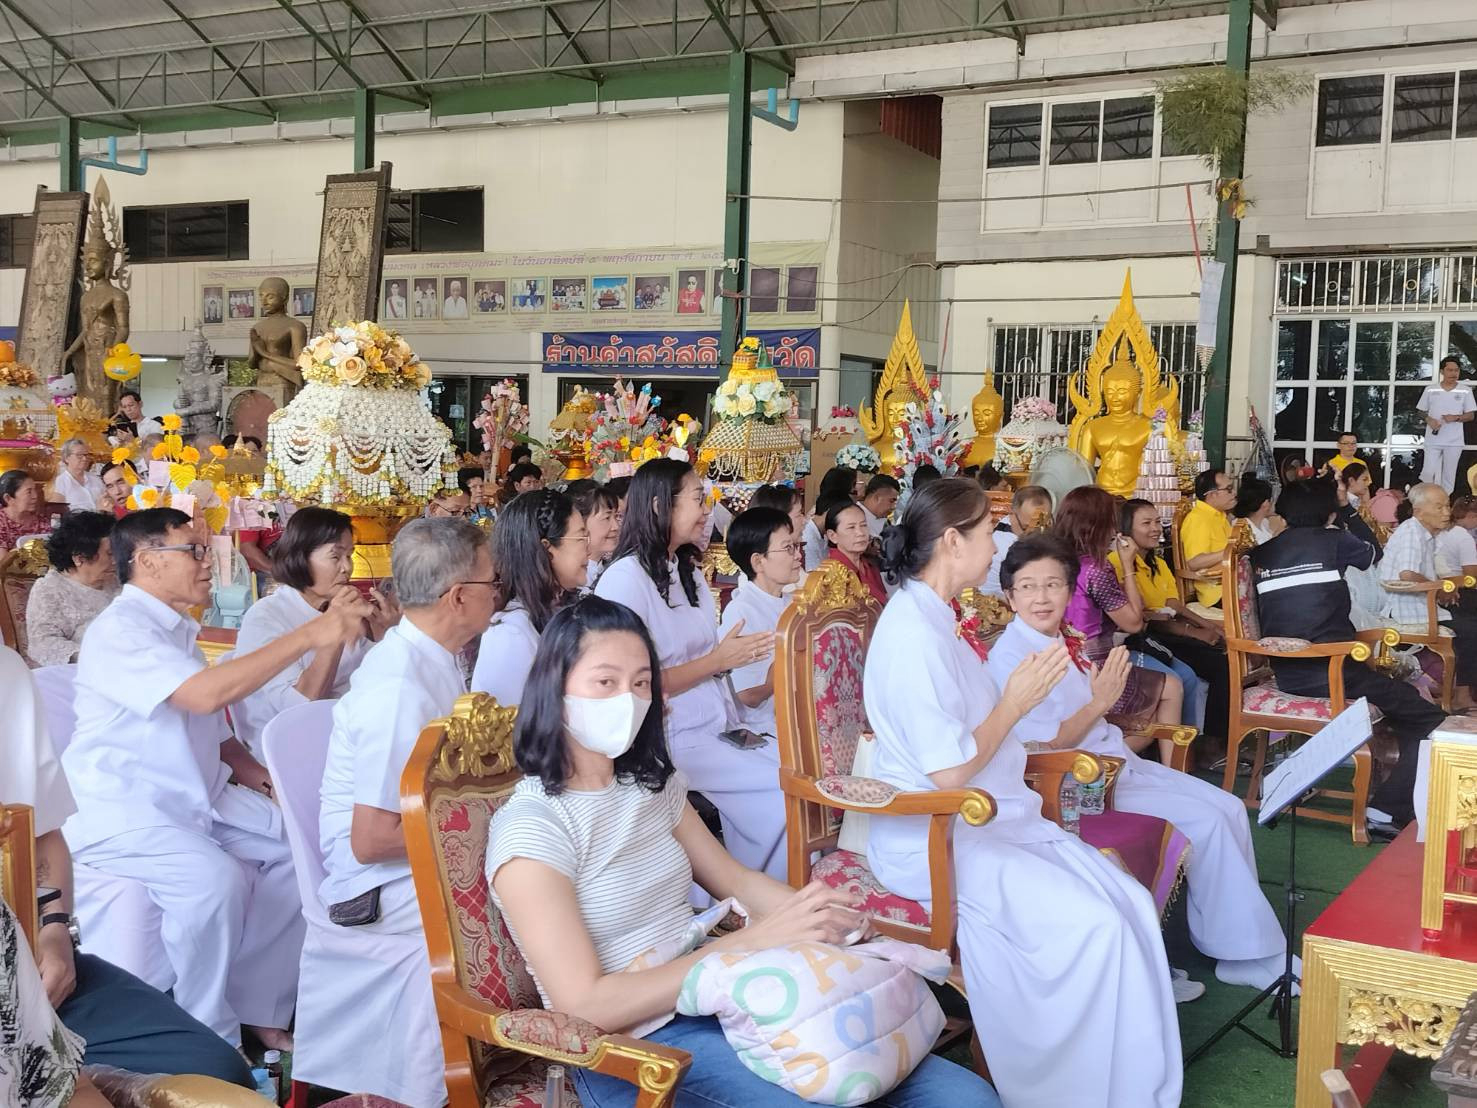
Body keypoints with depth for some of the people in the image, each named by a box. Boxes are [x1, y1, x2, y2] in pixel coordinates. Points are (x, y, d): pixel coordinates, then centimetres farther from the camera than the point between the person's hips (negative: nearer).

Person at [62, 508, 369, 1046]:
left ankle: (257, 1009, 5)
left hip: (197, 796, 9)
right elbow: (206, 693, -32)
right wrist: (309, 635, -32)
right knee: (215, 877, -31)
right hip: (121, 809, -9)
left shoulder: (175, 630, 14)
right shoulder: (118, 630, -17)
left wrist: (247, 768, 4)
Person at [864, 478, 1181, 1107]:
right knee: (1093, 923, -22)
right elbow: (949, 774, -22)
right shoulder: (914, 634, -20)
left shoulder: (933, 619, 12)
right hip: (936, 840, -9)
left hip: (984, 820, 10)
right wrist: (1017, 701, -12)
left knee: (1131, 903, -5)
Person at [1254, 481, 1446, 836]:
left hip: (1286, 675, 7)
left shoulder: (1262, 553, 11)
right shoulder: (1332, 540, 1)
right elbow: (1374, 555, 24)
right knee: (1430, 721, 4)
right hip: (1333, 671, -7)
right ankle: (1388, 810, -7)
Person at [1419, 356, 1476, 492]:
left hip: (1454, 441, 0)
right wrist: (1429, 420, -10)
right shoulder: (1430, 390, 3)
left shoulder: (1465, 391, 2)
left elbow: (1470, 415, 4)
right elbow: (1422, 411, 11)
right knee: (1428, 473, -6)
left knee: (1449, 475, 4)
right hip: (1433, 440, 0)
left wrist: (1456, 418, -15)